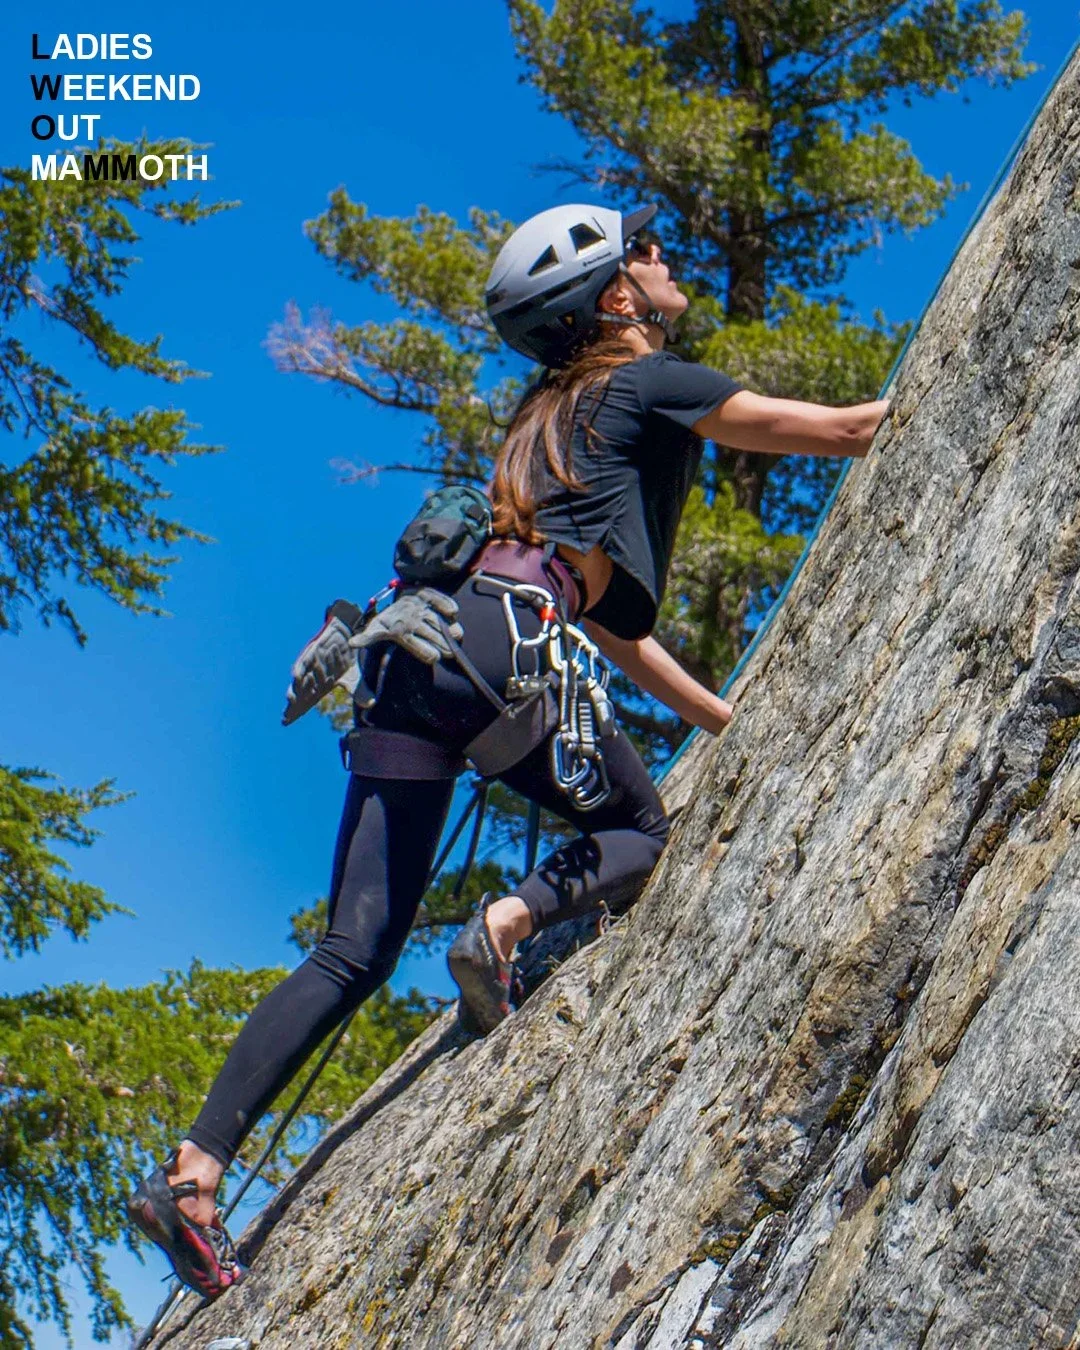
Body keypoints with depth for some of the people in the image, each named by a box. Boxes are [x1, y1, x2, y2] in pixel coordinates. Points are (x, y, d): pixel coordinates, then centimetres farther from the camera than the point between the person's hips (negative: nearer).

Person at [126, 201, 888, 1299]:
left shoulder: (560, 412, 35)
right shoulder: (650, 384, 11)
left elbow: (605, 617, 37)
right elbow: (842, 432, 14)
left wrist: (722, 716, 39)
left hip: (420, 649, 7)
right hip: (503, 642, -7)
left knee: (355, 953, 1)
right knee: (643, 831, 15)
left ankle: (192, 1170, -8)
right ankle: (510, 921, -15)